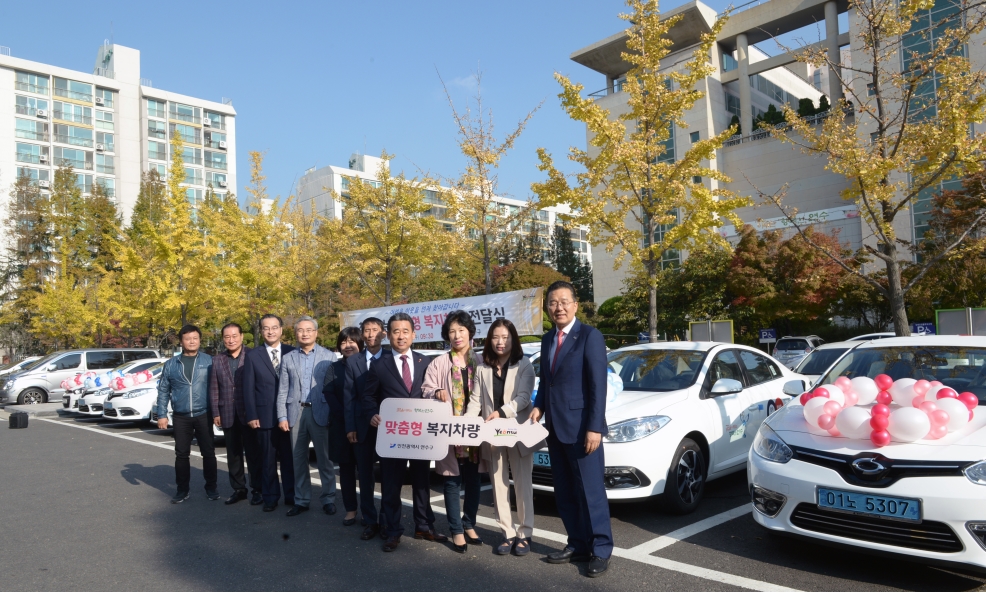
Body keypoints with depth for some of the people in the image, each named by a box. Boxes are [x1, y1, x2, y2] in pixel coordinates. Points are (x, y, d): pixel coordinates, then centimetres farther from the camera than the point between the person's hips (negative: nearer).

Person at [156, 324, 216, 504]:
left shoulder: (209, 361, -1)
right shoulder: (171, 364, 6)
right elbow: (163, 391, 8)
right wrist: (162, 415, 2)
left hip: (204, 415, -2)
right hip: (180, 417, 2)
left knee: (208, 452, 4)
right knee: (181, 454, 9)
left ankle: (211, 487, 16)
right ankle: (182, 490, 20)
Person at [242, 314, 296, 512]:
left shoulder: (292, 352, 2)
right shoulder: (252, 356, 3)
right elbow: (248, 388, 1)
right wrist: (251, 415, -6)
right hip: (265, 416, 0)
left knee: (289, 457, 8)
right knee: (268, 459, 9)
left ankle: (291, 495, 20)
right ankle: (270, 498, 20)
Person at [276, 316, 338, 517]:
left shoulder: (329, 356, 1)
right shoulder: (288, 358, 9)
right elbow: (282, 391, 7)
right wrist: (282, 416, -1)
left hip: (321, 412, -3)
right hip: (296, 413, 3)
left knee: (325, 459, 4)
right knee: (299, 459, 10)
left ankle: (328, 499, 15)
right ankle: (301, 500, 21)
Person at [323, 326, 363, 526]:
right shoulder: (334, 368, 9)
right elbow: (329, 395, -1)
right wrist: (346, 418, -14)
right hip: (341, 426, 2)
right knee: (346, 469, 8)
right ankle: (350, 509, 16)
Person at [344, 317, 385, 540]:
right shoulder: (352, 362, 7)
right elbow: (348, 396, 3)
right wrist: (350, 427, -4)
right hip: (363, 425, 2)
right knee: (365, 475, 8)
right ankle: (370, 522, 19)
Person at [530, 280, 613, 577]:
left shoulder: (590, 336, -9)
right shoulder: (547, 339, 13)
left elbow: (598, 385, -14)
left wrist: (595, 427, -18)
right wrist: (539, 406, 2)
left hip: (580, 428, -7)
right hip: (555, 427, 7)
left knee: (590, 491, 1)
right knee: (564, 493, 13)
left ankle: (601, 550, 13)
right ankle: (578, 545, 25)